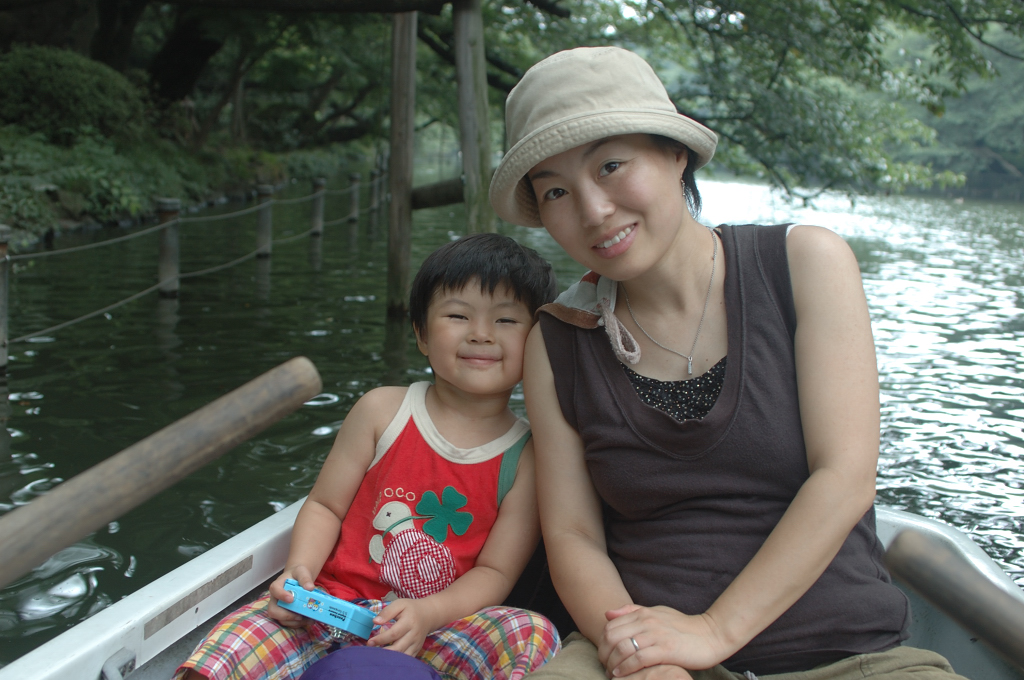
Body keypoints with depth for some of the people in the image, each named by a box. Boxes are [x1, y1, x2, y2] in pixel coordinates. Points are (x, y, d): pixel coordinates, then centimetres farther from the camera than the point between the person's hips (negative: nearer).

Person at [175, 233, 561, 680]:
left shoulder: (527, 458, -1)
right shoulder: (382, 410, 0)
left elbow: (496, 571, -2)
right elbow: (325, 505, 5)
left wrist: (428, 614, -19)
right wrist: (300, 569, -14)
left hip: (436, 628, 1)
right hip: (336, 605, 0)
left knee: (532, 634, -28)